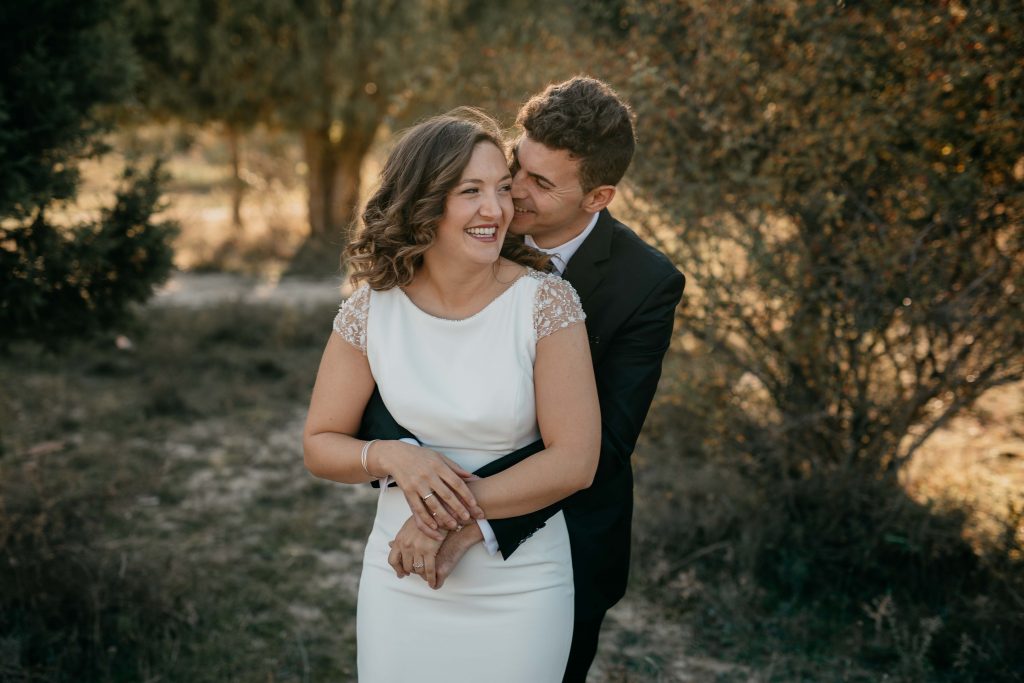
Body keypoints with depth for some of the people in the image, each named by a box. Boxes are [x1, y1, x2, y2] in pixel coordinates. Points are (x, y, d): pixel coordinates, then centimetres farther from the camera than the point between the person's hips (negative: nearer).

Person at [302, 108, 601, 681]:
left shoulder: (545, 302, -15)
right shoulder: (373, 309, -9)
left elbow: (575, 461, -17)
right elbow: (320, 444, 0)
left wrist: (452, 515, -18)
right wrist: (390, 457, -19)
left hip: (519, 590, -1)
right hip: (401, 578, 2)